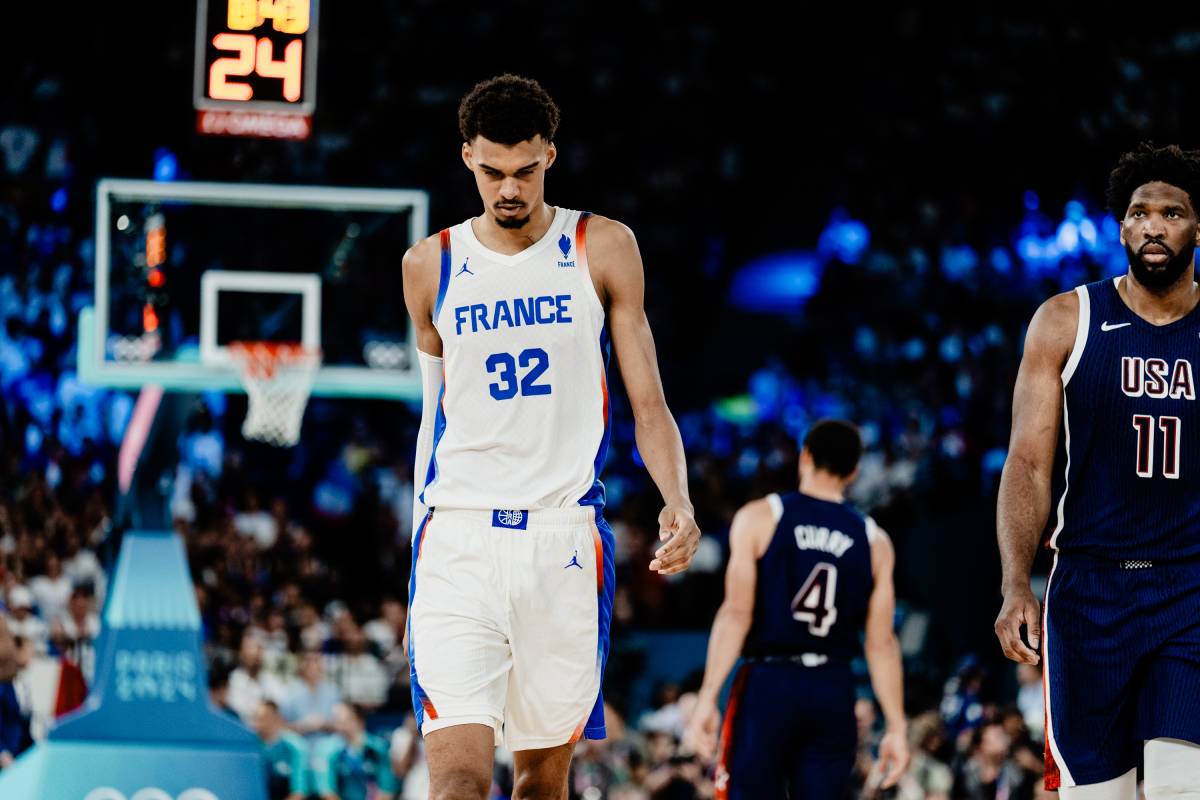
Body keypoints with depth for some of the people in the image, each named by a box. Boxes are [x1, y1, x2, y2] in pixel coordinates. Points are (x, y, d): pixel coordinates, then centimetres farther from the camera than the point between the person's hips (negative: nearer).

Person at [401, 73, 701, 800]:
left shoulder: (603, 250, 4)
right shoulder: (431, 266, 8)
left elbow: (649, 403, 3)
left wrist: (679, 502, -14)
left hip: (566, 540, 0)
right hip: (458, 541, 0)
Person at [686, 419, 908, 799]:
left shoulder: (759, 518, -1)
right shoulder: (874, 540, 6)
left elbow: (737, 613, -9)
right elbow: (881, 642, 3)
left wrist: (708, 697, -9)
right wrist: (897, 727, 7)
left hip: (768, 683, -2)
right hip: (834, 692, 2)